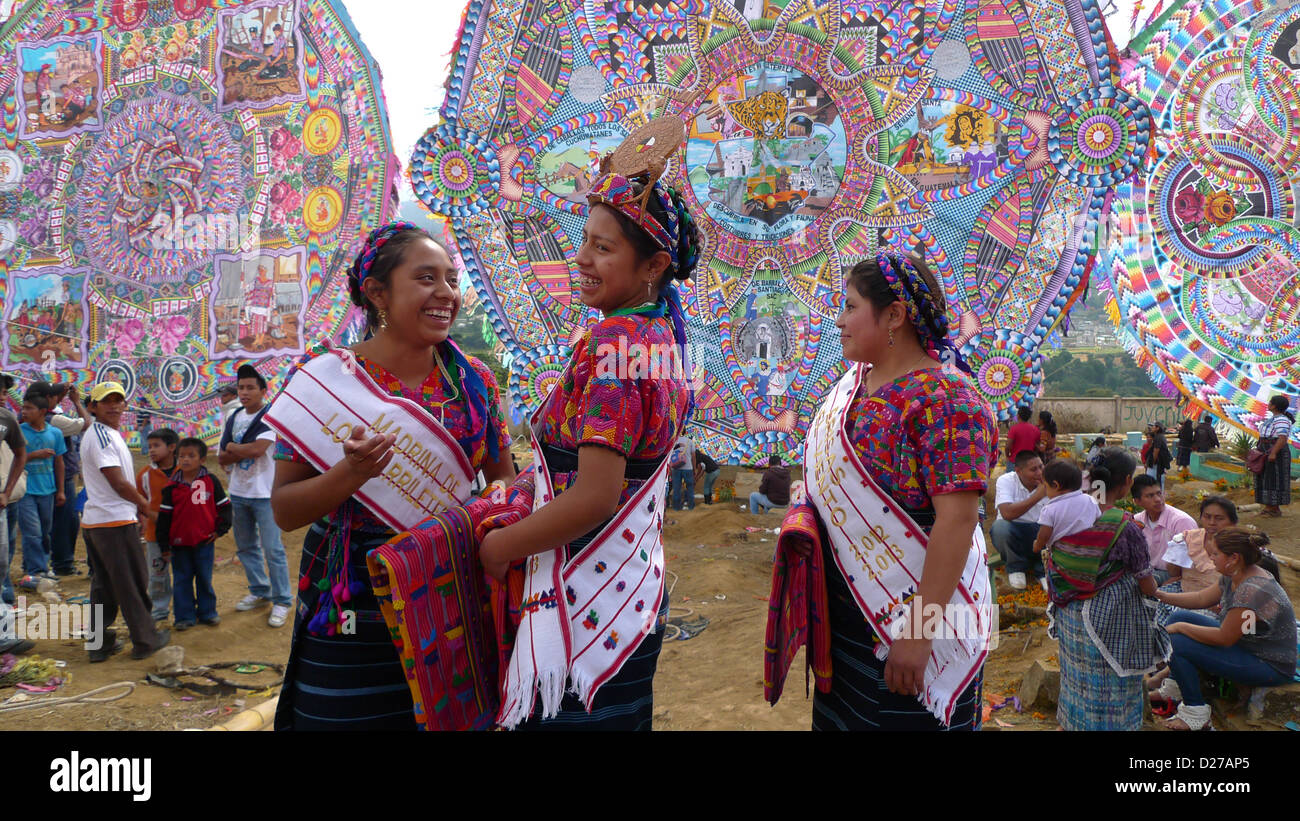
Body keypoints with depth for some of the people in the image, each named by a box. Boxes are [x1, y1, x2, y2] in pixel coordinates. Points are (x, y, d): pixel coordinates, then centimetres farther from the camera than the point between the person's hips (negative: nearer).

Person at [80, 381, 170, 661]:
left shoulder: (107, 434, 15)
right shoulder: (101, 435, -15)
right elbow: (119, 483, -19)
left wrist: (136, 505, 10)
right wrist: (146, 505, -6)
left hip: (95, 521, 10)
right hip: (115, 522, -10)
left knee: (103, 584, 13)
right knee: (132, 583, 0)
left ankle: (100, 642, 19)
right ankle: (145, 641, 9)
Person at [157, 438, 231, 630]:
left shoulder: (211, 481, -3)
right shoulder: (172, 487, -2)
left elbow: (224, 506, 5)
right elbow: (164, 516, 1)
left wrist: (220, 529, -3)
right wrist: (164, 544, 0)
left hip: (204, 542, -1)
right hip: (180, 543, 1)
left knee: (205, 579, 10)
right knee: (182, 580, 7)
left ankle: (207, 612, 22)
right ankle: (185, 616, 17)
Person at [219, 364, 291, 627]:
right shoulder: (234, 419, 10)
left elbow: (257, 449, -24)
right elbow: (222, 459, 6)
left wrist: (232, 447, -6)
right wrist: (243, 452, -13)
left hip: (264, 494, -7)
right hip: (238, 493, 7)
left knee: (273, 549, -5)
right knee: (246, 547, 16)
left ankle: (281, 601, 4)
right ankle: (259, 592, 30)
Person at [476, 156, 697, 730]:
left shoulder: (611, 343, -19)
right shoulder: (664, 336, 8)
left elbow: (595, 498, -24)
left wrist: (494, 547, -12)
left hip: (586, 601, -9)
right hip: (640, 583, 10)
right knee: (620, 719, 20)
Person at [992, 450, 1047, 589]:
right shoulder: (1006, 481, -15)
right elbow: (1007, 513, -32)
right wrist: (1037, 495, -31)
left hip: (1039, 531, 2)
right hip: (1013, 533, -2)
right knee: (1000, 526, -35)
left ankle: (1042, 569, 0)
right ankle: (1016, 567, -5)